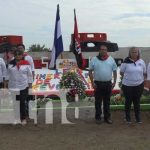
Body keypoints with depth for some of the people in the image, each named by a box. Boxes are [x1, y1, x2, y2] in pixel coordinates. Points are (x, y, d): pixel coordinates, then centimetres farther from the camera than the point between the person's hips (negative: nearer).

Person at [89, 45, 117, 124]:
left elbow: (114, 71, 7)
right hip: (98, 83, -2)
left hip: (108, 83, 2)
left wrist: (114, 82, 0)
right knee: (98, 101, 6)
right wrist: (92, 82, -7)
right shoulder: (94, 59, -2)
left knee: (107, 101, 11)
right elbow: (90, 71, -1)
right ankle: (98, 117, 17)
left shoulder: (111, 59, 4)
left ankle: (107, 117, 21)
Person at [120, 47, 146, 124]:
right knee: (128, 101, 10)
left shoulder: (141, 61, 0)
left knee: (137, 102, 13)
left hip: (139, 85, 2)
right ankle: (128, 117, 25)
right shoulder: (126, 62, -9)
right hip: (127, 85, -2)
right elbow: (121, 72, -1)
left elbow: (144, 73, 10)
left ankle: (138, 117, 27)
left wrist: (139, 78, 1)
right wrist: (128, 77, -6)